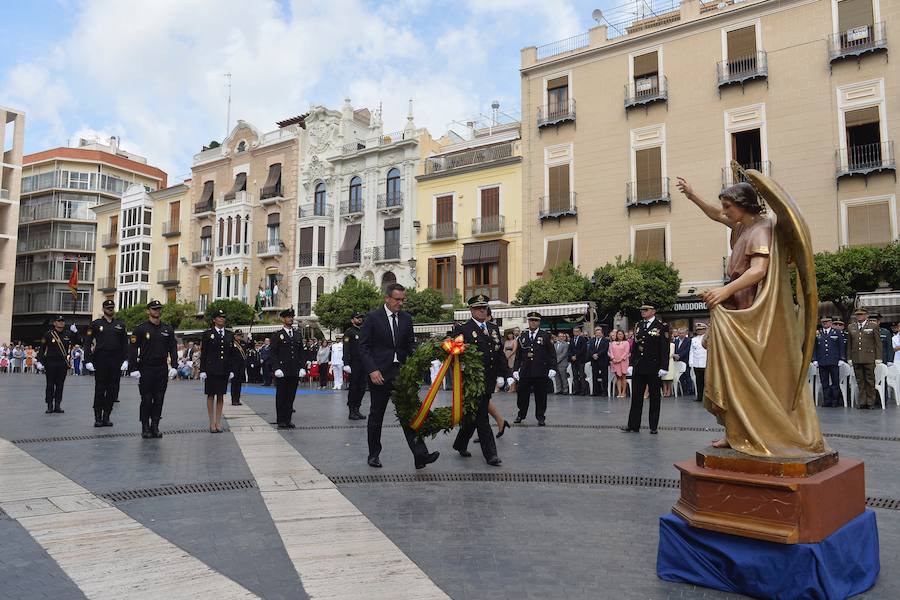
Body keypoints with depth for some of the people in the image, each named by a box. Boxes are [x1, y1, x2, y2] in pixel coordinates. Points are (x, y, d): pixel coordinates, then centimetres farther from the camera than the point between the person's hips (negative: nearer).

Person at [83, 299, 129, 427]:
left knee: (113, 390, 4)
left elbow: (125, 343, 10)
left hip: (116, 362, 2)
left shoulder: (120, 324, 11)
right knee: (100, 389, 0)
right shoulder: (96, 324, 4)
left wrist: (125, 360, 0)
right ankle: (98, 417, 8)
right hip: (100, 361, -2)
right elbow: (87, 343, 1)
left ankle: (106, 417, 13)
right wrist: (88, 361, -7)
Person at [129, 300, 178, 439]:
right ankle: (145, 428, 10)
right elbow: (133, 350, -4)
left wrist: (173, 367, 0)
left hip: (162, 369, 3)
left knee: (159, 399, 4)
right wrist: (134, 369, -11)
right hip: (146, 369, -3)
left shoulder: (168, 329, 9)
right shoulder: (140, 329, -1)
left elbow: (173, 349, 9)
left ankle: (155, 426, 13)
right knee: (146, 399, 0)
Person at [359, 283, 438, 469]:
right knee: (376, 416, 10)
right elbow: (364, 347, -5)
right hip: (380, 374, -3)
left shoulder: (406, 318, 8)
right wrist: (372, 370, -16)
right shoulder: (373, 317, -4)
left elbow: (410, 344, 11)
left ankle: (420, 455, -11)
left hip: (401, 373, 3)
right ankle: (373, 454, 24)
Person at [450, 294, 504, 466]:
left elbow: (500, 354, 16)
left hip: (488, 382, 6)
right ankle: (490, 454, 3)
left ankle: (460, 445, 33)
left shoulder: (494, 328, 14)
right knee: (481, 417, -3)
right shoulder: (462, 329, -7)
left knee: (474, 416, 15)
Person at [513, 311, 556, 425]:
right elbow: (518, 355, 12)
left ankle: (541, 417, 16)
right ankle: (521, 415, 23)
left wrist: (552, 368, -9)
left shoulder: (545, 336, 3)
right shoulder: (522, 337, 11)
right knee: (522, 394, 5)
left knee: (541, 396, 4)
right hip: (525, 372, 2)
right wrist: (515, 369, 6)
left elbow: (552, 354, 0)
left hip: (541, 372, -2)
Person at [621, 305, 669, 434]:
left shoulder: (662, 326, -5)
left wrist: (663, 367, -14)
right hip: (639, 367, 5)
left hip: (654, 368, -5)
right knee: (636, 397, 6)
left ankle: (653, 426, 15)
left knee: (654, 397, 6)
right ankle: (633, 425, 11)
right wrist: (631, 364, 8)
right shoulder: (639, 326, 11)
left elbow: (665, 349, -9)